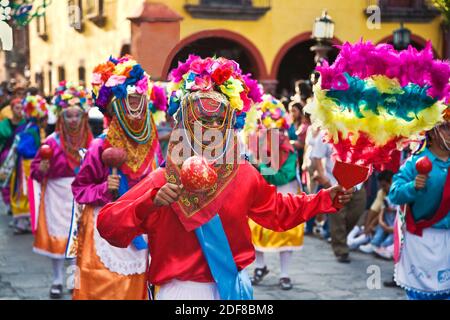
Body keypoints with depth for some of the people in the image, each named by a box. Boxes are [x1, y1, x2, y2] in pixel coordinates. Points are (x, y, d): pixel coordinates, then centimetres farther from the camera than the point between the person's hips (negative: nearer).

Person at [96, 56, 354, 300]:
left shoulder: (244, 175, 1)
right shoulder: (163, 181, -12)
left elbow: (278, 210, 18)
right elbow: (108, 225, -17)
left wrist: (326, 198, 13)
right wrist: (151, 202, -31)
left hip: (233, 285, 4)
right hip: (183, 289, -4)